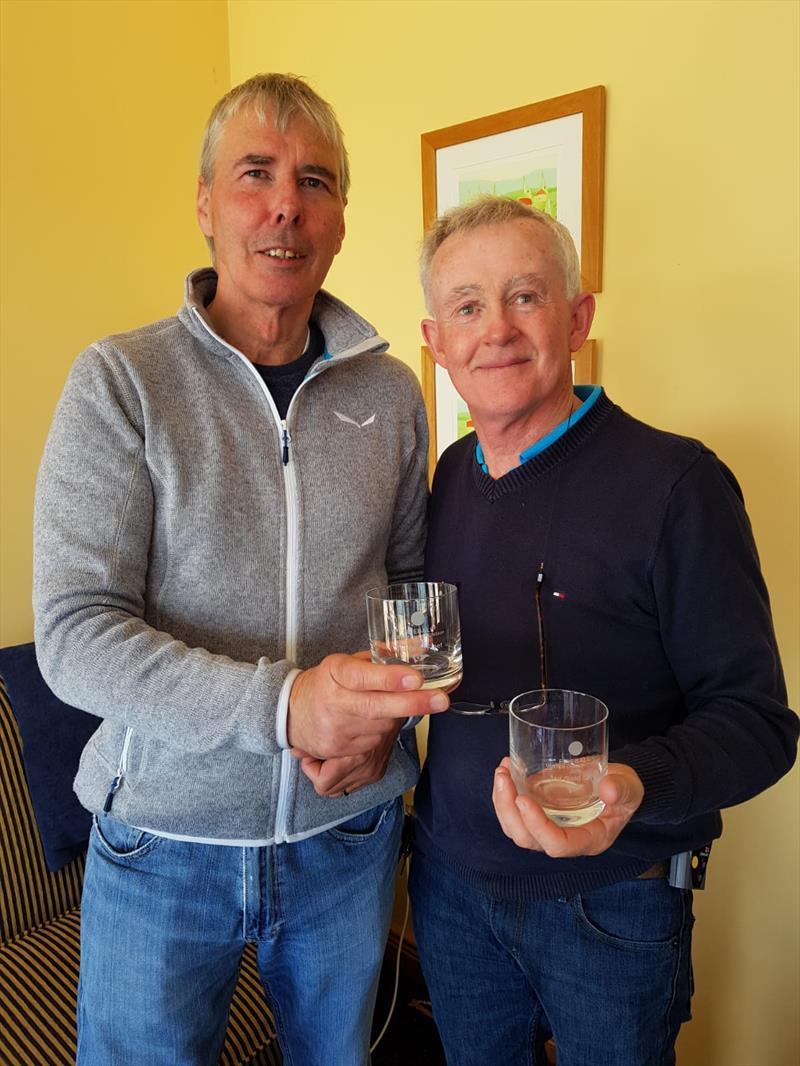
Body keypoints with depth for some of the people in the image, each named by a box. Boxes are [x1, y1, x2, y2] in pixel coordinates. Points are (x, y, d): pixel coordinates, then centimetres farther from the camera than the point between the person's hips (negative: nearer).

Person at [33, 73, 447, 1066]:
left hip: (349, 830, 3)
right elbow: (75, 635, -16)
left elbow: (413, 579, 6)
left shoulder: (390, 391, -1)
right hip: (163, 838, -2)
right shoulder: (120, 381, -10)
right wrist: (282, 705, -28)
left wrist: (381, 713, -11)